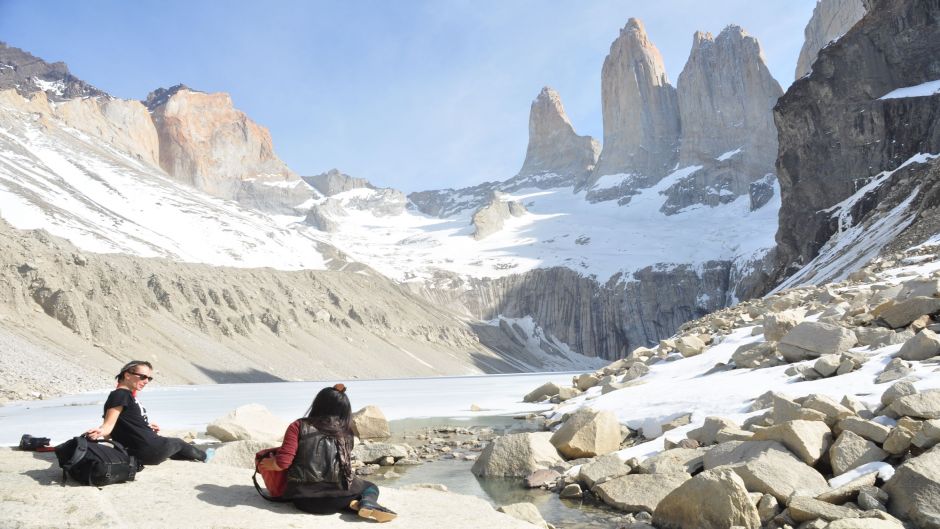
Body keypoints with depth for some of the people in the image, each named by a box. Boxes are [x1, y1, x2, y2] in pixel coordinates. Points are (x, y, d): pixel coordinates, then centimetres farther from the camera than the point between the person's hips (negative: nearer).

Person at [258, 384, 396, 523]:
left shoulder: (298, 426, 5)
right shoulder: (345, 432, 11)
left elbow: (283, 462, -4)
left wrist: (268, 464, 17)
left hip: (304, 498, 0)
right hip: (336, 491, 0)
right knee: (371, 487, 29)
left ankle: (352, 504, -3)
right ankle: (368, 504, -8)